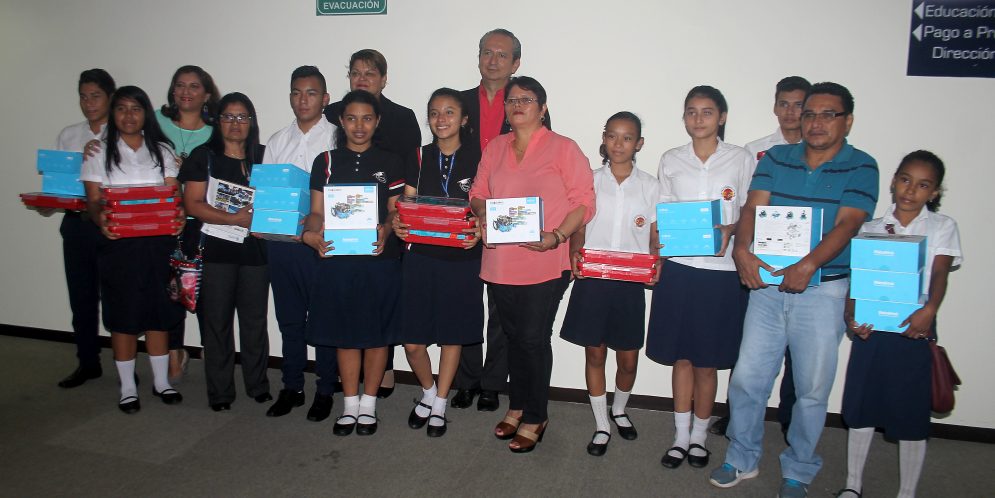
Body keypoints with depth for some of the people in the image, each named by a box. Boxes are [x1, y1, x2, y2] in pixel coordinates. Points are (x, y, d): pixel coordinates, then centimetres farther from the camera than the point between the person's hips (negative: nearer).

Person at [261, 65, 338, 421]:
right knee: (289, 317, 13)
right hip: (280, 240, 5)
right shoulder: (278, 141, 14)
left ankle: (325, 391, 16)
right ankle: (291, 387, 26)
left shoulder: (336, 139, -1)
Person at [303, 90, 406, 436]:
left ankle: (368, 404, 19)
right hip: (337, 257, 1)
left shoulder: (389, 163, 6)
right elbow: (317, 212, 6)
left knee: (377, 333, 5)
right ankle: (350, 404, 21)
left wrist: (386, 229, -19)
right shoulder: (326, 162, 8)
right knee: (345, 333, 7)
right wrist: (311, 233, -15)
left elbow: (396, 211, 3)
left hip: (380, 258, -1)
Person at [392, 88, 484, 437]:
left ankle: (440, 403, 29)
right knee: (413, 342, 1)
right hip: (420, 256, 2)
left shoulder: (477, 159, 0)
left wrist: (479, 233, -18)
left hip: (462, 260, -2)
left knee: (452, 335, 9)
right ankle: (428, 391, 31)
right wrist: (398, 226, -13)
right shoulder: (419, 158, 7)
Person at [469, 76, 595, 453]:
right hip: (501, 261, 5)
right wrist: (482, 217, -4)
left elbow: (584, 201, -5)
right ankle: (517, 406, 32)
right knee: (513, 336, 15)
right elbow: (478, 193, 17)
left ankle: (534, 418, 17)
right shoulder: (495, 148, 13)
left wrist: (556, 236, -19)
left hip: (544, 263, -5)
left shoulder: (563, 148, -2)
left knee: (533, 339, -1)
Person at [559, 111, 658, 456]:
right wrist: (574, 258, -14)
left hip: (630, 282, 0)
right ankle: (601, 425, 22)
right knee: (595, 352, 6)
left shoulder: (650, 187, 4)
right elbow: (578, 228, 4)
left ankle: (619, 410, 36)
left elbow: (657, 237, 5)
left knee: (628, 357, 7)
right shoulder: (591, 181, 4)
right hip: (592, 280, 0)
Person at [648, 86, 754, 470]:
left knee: (707, 361, 5)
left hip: (721, 270, -1)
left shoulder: (742, 160, 3)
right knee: (681, 356, 7)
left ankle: (699, 435, 24)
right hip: (678, 268, 2)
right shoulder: (671, 161, 9)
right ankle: (681, 435, 22)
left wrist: (729, 230, -14)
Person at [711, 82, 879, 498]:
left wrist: (808, 265, -28)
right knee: (747, 377, 5)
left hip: (822, 289, -2)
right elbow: (753, 207, -3)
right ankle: (743, 459, 26)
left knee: (813, 388, 8)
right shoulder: (776, 158, 7)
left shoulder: (860, 167, -2)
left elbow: (847, 224, -14)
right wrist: (742, 249, -22)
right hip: (767, 282, 3)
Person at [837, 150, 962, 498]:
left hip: (915, 329, -2)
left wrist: (929, 309, -28)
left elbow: (940, 273, -9)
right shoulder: (870, 229, 9)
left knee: (912, 416, 4)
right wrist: (851, 316, -12)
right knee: (860, 407, 9)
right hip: (871, 329, 2)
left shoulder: (942, 227, 5)